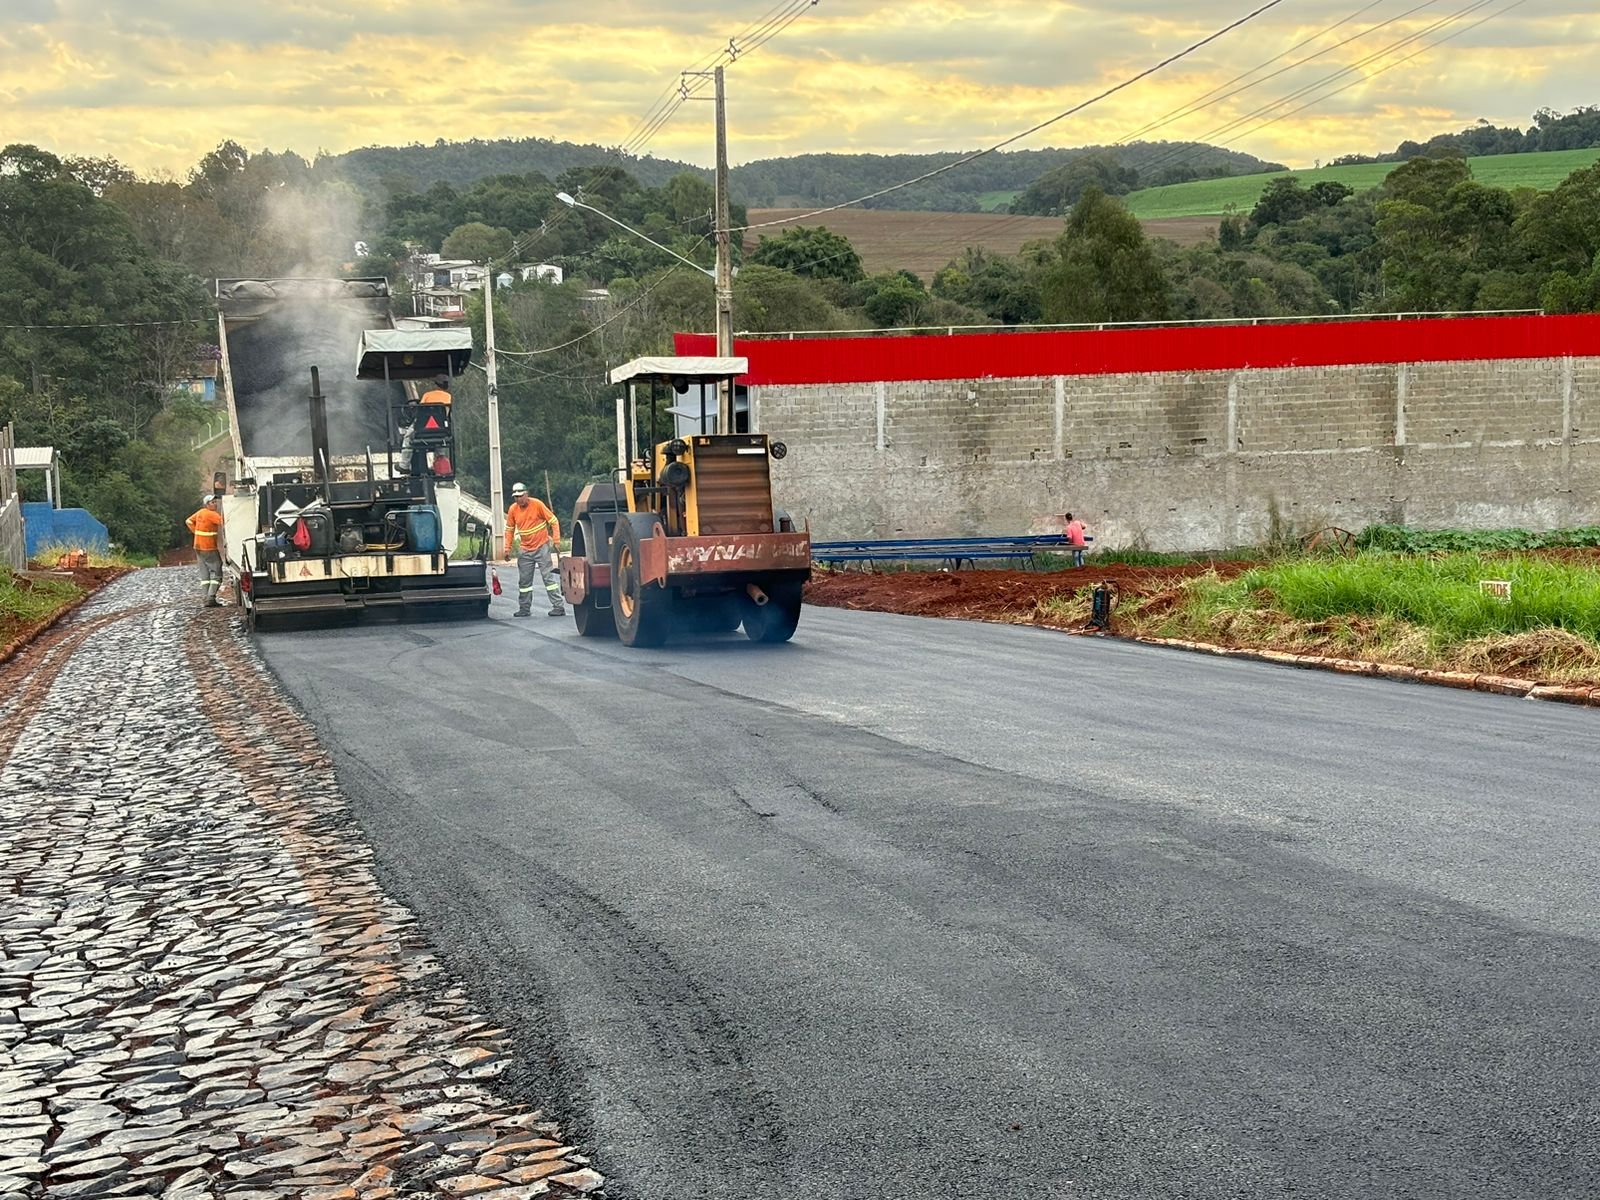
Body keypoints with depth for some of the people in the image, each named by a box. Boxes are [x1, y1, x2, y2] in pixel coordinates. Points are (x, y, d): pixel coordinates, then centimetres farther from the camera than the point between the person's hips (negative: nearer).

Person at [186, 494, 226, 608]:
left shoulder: (200, 513, 9)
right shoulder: (211, 514, -16)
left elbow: (189, 521, 20)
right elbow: (224, 521, -28)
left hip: (199, 547, 8)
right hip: (209, 548, -8)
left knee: (204, 575, 11)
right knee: (216, 573, -4)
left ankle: (204, 599, 8)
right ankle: (211, 598, -12)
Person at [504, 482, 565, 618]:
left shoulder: (537, 504, -13)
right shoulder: (513, 509, -1)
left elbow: (553, 521, -9)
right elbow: (509, 529, 10)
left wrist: (556, 540, -14)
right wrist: (507, 549, 5)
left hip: (542, 547, -5)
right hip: (525, 550, 5)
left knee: (548, 577, -6)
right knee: (524, 580, 9)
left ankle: (558, 607, -6)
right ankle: (524, 608, 19)